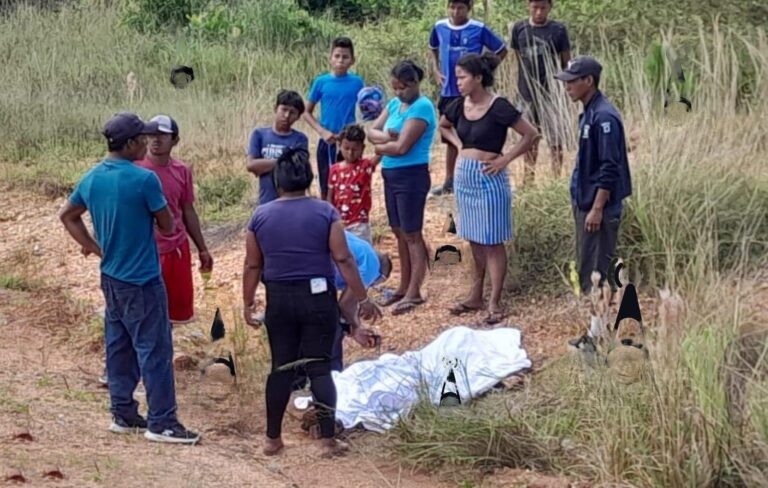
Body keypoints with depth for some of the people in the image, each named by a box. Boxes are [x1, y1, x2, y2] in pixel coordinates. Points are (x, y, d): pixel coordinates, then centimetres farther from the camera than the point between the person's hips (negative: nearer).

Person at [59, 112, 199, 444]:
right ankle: (161, 422, 1)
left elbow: (67, 216, 17)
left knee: (118, 346, 14)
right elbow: (168, 226, -10)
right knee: (154, 349, -2)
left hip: (111, 277, 8)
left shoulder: (91, 179, 3)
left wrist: (95, 247, 15)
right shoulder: (144, 179, -19)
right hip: (142, 280, -8)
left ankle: (123, 414, 21)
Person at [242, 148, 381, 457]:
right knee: (319, 367, 3)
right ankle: (327, 440, 2)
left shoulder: (261, 216, 0)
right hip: (318, 297, -2)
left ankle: (273, 439, 16)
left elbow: (252, 266, 4)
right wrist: (362, 299, -2)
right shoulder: (325, 212, -6)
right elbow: (343, 260, -8)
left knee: (281, 367, 11)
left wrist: (248, 303, 15)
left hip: (279, 299, 2)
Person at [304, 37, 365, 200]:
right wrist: (323, 132, -11)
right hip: (327, 142, 0)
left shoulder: (357, 83, -3)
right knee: (326, 190, 8)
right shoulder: (321, 82, -4)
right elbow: (307, 112, 4)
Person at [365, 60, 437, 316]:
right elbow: (371, 130, 6)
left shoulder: (421, 107, -16)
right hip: (390, 175, 9)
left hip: (411, 176, -9)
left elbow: (402, 147, -22)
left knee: (412, 235, -4)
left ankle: (414, 293, -1)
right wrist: (385, 137, -15)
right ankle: (404, 287, 22)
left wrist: (380, 147, -4)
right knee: (400, 233, 14)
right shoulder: (395, 103, 10)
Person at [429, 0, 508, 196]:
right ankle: (449, 181, 24)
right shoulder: (440, 27, 1)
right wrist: (436, 70, 9)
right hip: (448, 91, 4)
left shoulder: (479, 29, -9)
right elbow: (433, 49, 22)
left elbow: (501, 51, 1)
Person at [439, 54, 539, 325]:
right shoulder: (459, 106, 3)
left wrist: (505, 159, -14)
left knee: (492, 242, -1)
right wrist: (459, 145, 9)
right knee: (474, 240, 15)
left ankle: (494, 304, 3)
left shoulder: (498, 107, -15)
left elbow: (531, 135, -13)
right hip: (464, 177, 7)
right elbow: (443, 126, 25)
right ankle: (475, 296, 25)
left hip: (489, 179, -7)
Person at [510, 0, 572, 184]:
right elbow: (518, 60, 9)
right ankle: (528, 179, 22)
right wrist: (521, 86, 6)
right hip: (527, 93, 3)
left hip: (551, 93, -3)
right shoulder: (519, 29, 1)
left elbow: (566, 64, 0)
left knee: (555, 140, 0)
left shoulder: (558, 30, -5)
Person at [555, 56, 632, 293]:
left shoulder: (604, 117, -19)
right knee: (585, 267, 15)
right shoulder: (589, 113, 11)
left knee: (595, 271, -4)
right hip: (584, 202, 10)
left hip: (599, 206, -10)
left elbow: (610, 169, -21)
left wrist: (597, 208, -21)